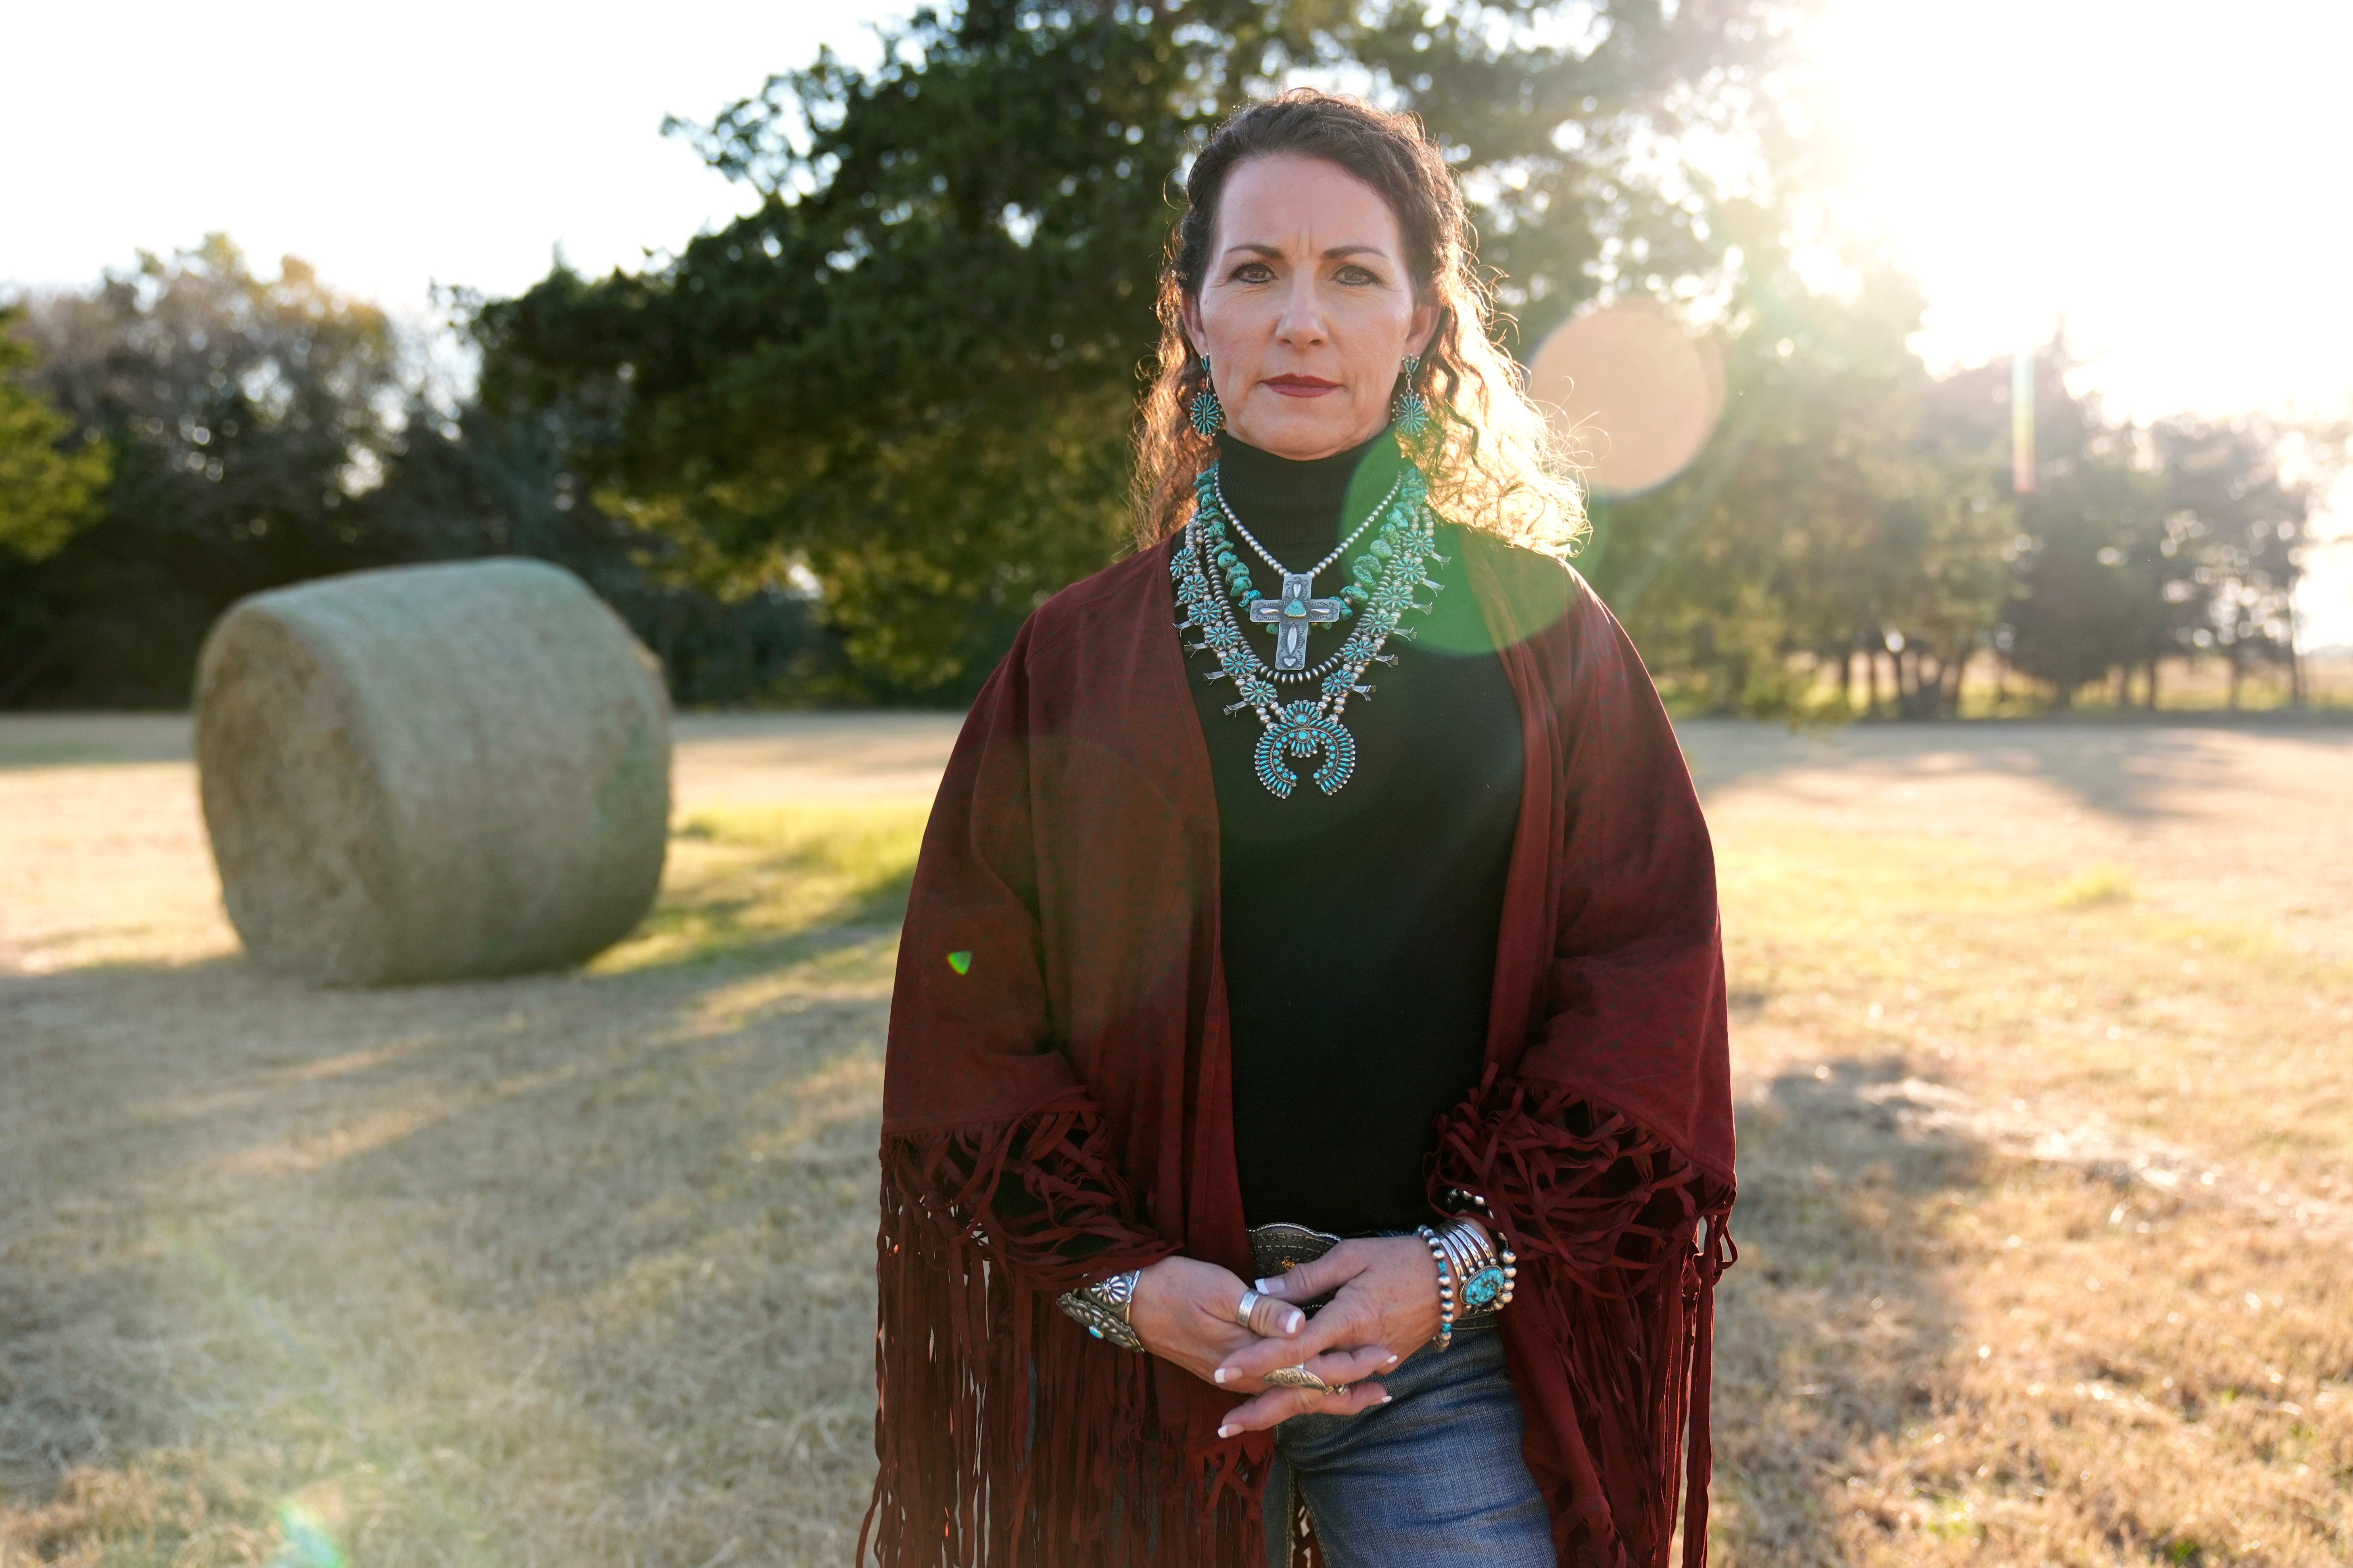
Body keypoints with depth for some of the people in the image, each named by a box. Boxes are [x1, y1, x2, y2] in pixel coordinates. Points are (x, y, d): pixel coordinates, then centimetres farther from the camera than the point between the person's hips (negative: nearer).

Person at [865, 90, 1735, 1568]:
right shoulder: (1078, 662, 2)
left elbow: (1642, 977, -1)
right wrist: (1122, 1278, -10)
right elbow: (971, 1016, 1)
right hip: (1143, 1338, 1)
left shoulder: (1535, 628, 2)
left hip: (1454, 1345, 0)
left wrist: (1470, 1258, -10)